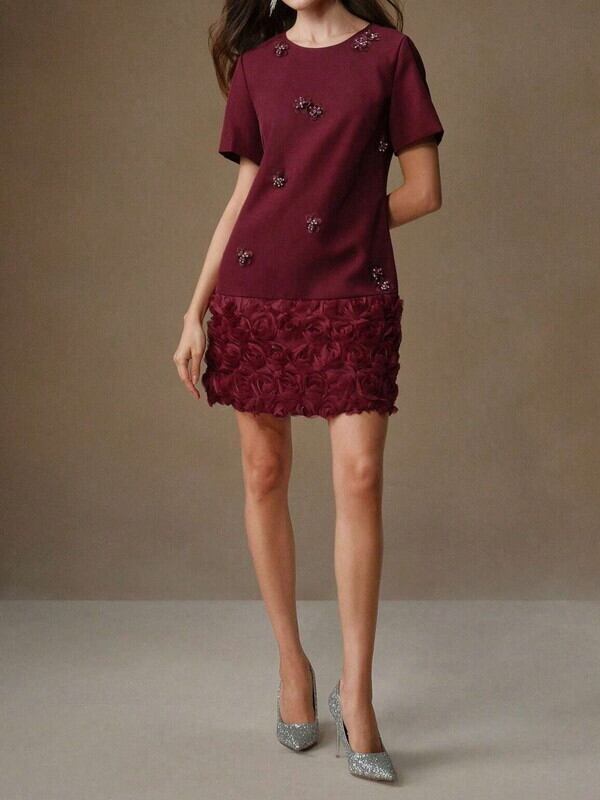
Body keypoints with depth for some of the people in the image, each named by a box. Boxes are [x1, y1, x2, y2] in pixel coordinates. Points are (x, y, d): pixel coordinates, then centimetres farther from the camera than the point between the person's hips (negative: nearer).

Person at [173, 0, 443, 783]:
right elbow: (244, 197, 10)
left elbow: (425, 191, 2)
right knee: (265, 475, 5)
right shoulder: (256, 64, 10)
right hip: (256, 292, 3)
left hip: (354, 294, -2)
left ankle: (356, 692, 1)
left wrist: (341, 226, 5)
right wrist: (196, 311, 5)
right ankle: (292, 665, 21)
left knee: (361, 477, -9)